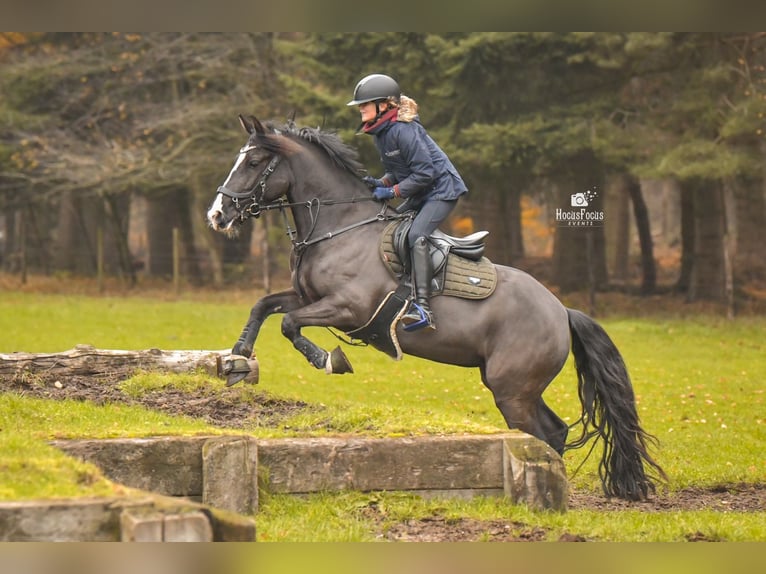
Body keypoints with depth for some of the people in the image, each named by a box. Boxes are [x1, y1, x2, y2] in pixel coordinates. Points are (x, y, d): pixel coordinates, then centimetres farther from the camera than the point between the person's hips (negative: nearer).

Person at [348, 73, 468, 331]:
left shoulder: (403, 130, -21)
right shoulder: (380, 132, 8)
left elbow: (425, 172, -24)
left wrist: (392, 191, -20)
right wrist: (381, 183, -3)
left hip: (441, 190, -11)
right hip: (419, 196, 11)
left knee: (416, 236, -28)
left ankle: (423, 308, -37)